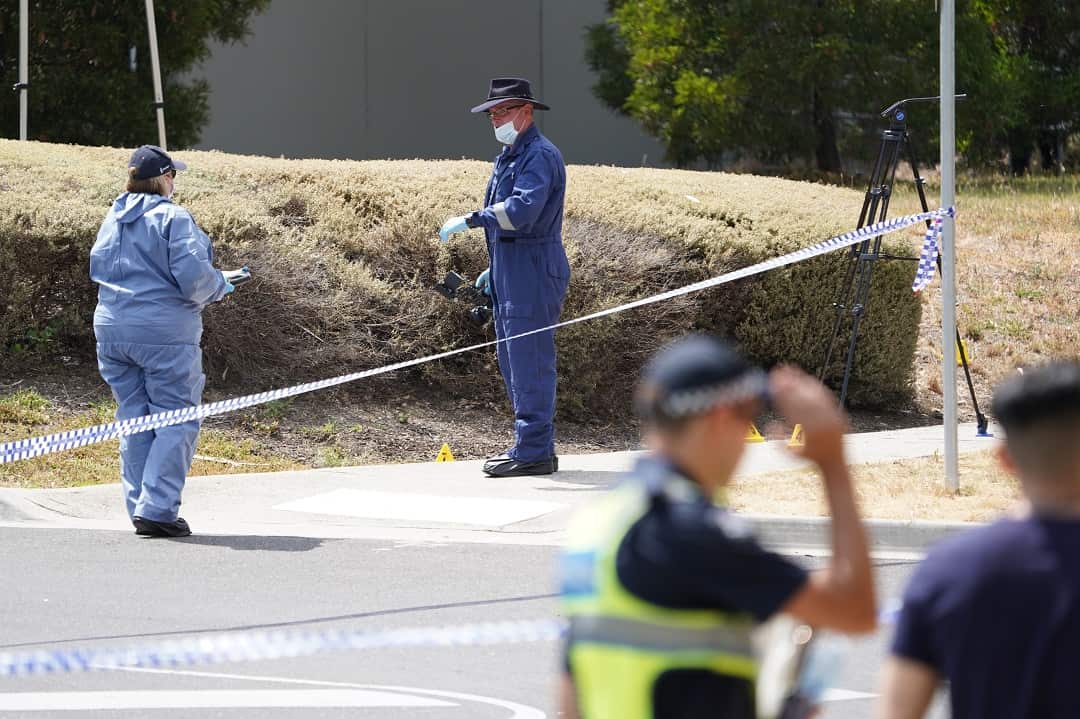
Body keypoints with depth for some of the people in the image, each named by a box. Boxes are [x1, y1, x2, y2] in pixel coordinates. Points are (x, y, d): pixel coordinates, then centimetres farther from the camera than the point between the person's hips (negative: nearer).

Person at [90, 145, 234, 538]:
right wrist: (218, 285, 3)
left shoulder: (112, 220, 10)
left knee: (134, 420, 13)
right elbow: (193, 277, -18)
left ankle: (140, 508, 13)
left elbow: (97, 267, 18)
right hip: (164, 332, -7)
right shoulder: (173, 218, -11)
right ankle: (156, 508, -11)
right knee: (176, 421, -1)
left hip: (112, 329, 7)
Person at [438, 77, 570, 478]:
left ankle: (533, 452, -8)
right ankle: (531, 446, 19)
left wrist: (471, 220, -28)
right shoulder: (508, 158, 19)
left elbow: (524, 208, -29)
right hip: (510, 278, 11)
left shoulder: (540, 155, -14)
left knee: (529, 364, -10)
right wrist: (496, 268, 24)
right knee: (514, 366, 13)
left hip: (532, 277, -11)